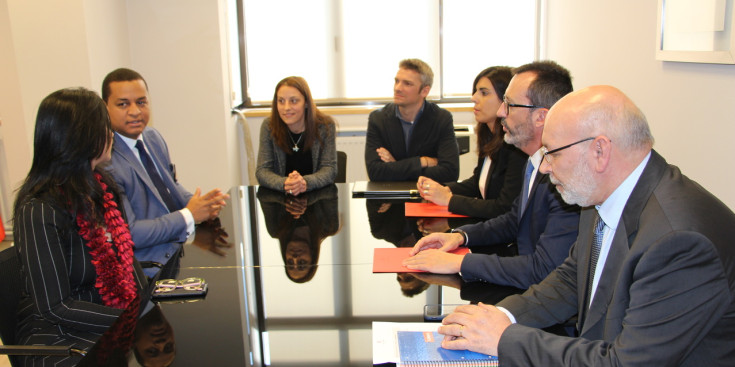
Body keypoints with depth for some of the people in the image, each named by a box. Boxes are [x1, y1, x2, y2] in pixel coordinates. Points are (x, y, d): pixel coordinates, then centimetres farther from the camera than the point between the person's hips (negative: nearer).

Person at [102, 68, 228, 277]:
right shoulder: (104, 161, -18)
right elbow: (128, 234, -19)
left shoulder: (154, 138, 8)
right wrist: (189, 216, -15)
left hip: (180, 250, 8)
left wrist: (203, 205, -2)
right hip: (151, 271, -8)